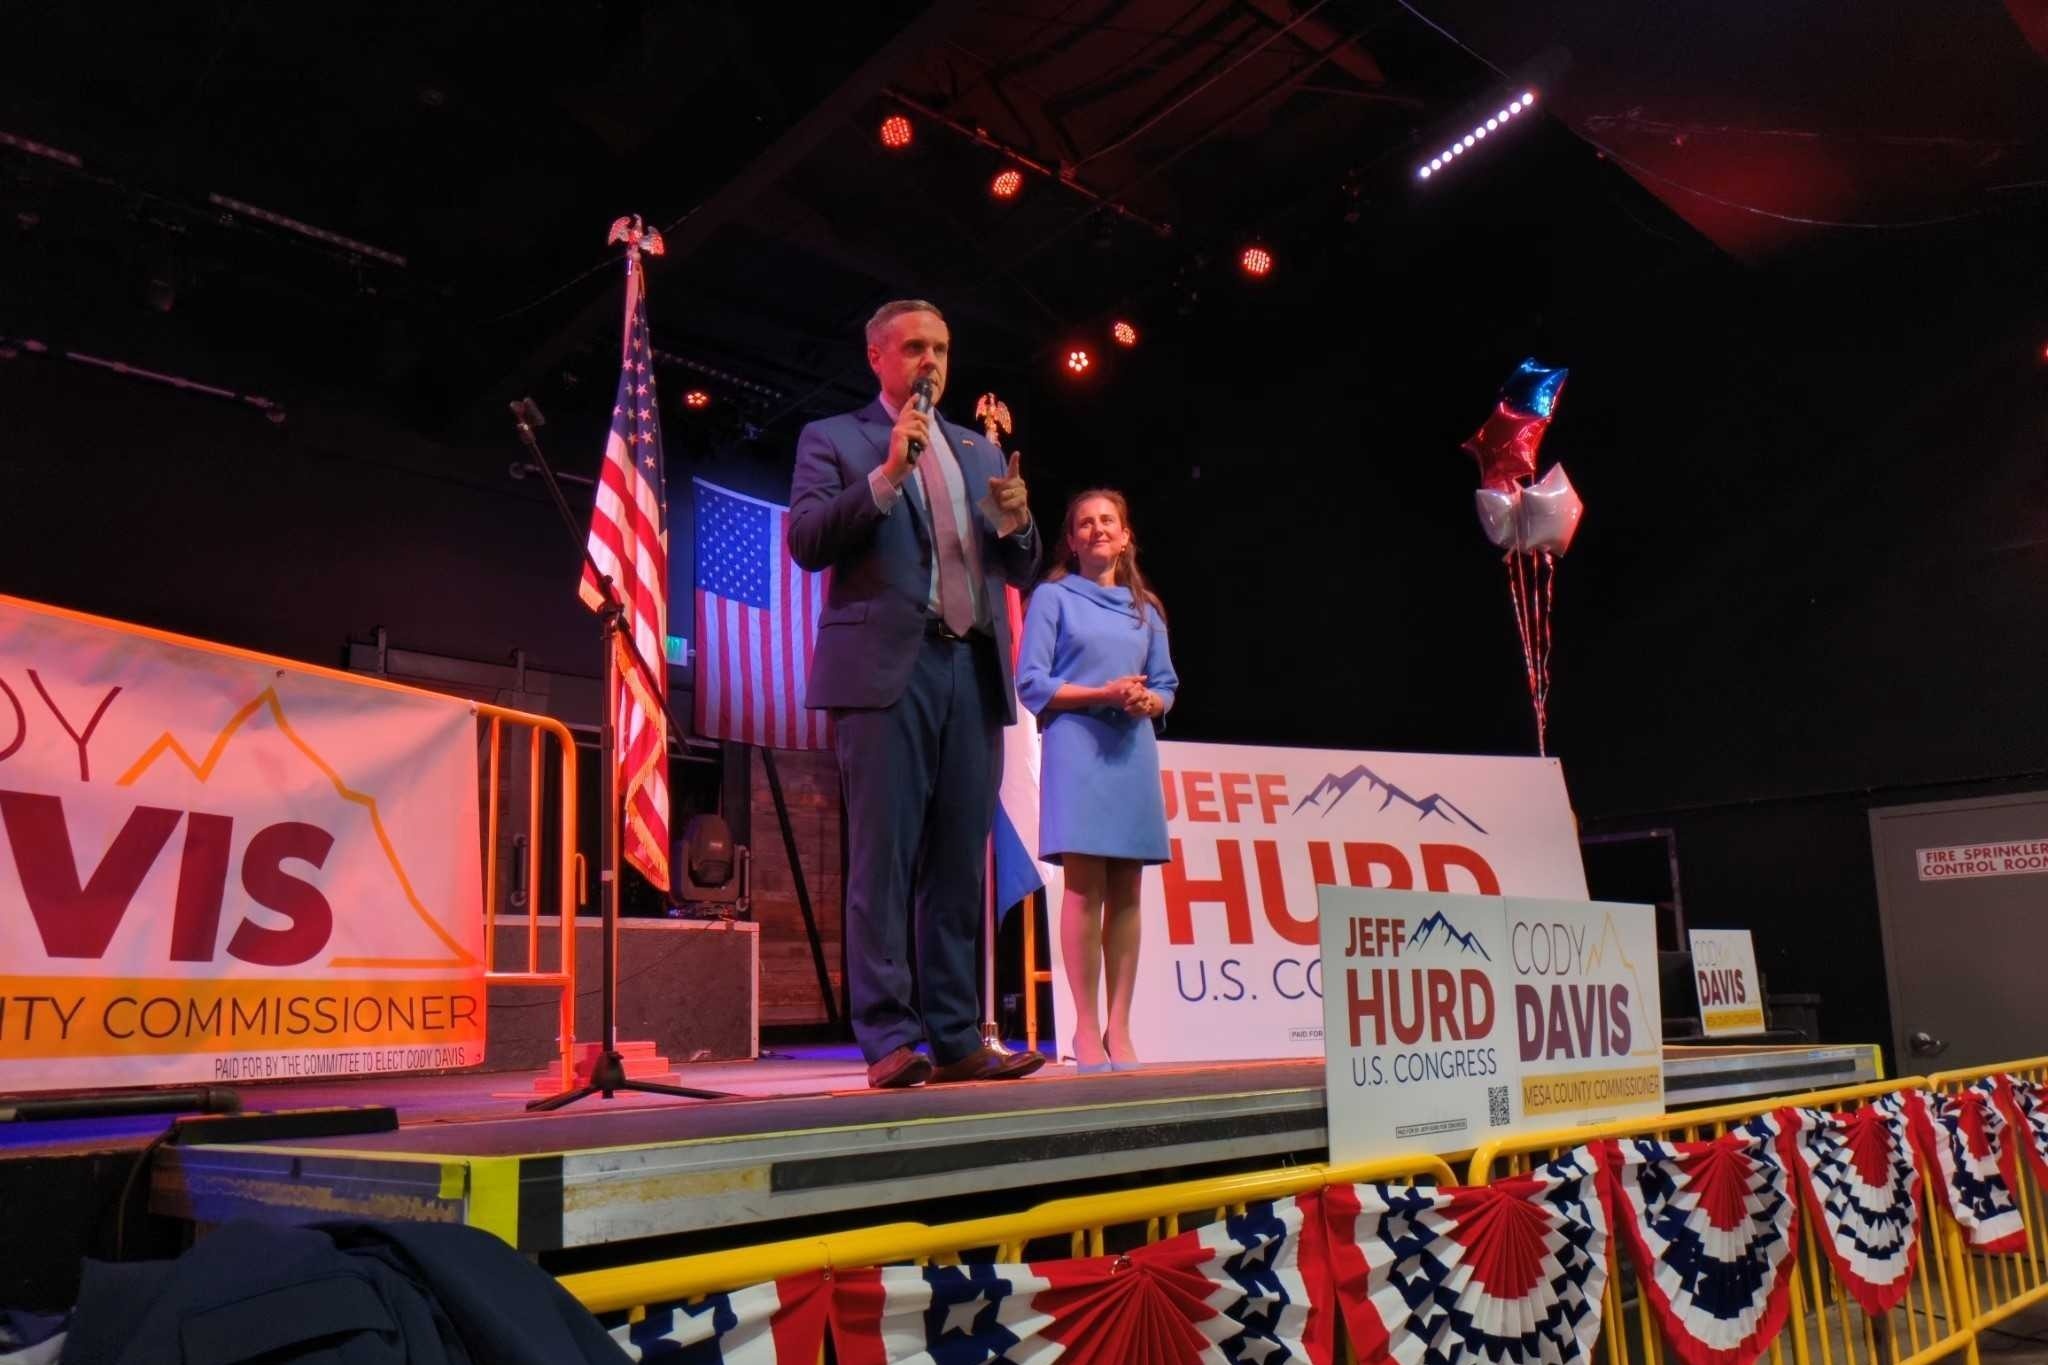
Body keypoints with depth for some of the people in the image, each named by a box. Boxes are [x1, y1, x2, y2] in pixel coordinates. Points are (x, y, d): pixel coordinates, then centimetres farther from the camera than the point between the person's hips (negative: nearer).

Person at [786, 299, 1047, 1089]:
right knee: (883, 861, -7)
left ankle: (955, 1039, 9)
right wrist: (887, 474, -12)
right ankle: (888, 1040, -3)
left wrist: (1017, 520, 0)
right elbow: (807, 542, -5)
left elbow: (1022, 572, 21)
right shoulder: (833, 440, 11)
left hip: (973, 673, 5)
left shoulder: (980, 450, 24)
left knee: (958, 866, 4)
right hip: (886, 671, -4)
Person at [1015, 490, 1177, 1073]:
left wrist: (1147, 701, -6)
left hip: (1134, 750, 4)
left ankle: (1119, 1029, 5)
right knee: (1085, 885, -10)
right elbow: (1032, 683, -2)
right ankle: (1086, 1027, -4)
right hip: (1077, 746, -4)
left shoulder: (1144, 608, 19)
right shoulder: (1052, 597, 7)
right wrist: (1102, 694, -14)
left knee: (1126, 892, 1)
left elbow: (1166, 685, 17)